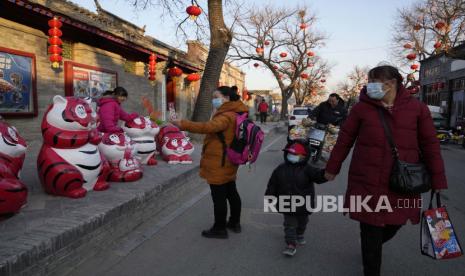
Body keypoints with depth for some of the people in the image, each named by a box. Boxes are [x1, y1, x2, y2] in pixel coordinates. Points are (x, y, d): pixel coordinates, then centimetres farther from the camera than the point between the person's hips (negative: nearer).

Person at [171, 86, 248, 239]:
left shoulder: (226, 116, -23)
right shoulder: (233, 114, 11)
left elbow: (209, 127, -38)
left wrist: (183, 124, -38)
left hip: (218, 165, -10)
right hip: (228, 163, 11)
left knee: (219, 197, 1)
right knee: (231, 193, 19)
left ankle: (219, 229, 14)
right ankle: (234, 223, 34)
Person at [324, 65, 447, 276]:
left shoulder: (417, 108, -1)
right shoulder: (361, 107, -3)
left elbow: (430, 146, 2)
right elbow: (344, 140, 3)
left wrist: (438, 183, 1)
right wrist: (332, 169, 8)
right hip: (367, 183, -2)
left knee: (394, 225, 17)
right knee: (371, 231, 6)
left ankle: (371, 248, 50)